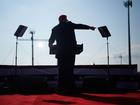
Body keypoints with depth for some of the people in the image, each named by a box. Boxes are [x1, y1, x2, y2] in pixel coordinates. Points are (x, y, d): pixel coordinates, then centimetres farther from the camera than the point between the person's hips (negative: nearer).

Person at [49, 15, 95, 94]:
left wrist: (51, 44, 40)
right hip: (70, 51, -2)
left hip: (60, 52, 2)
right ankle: (70, 88, 1)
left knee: (61, 70, 5)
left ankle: (61, 88, 3)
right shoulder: (69, 25, 4)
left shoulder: (55, 29, 12)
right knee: (70, 69, 2)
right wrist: (90, 27, 22)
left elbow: (51, 41, 17)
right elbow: (79, 26, 9)